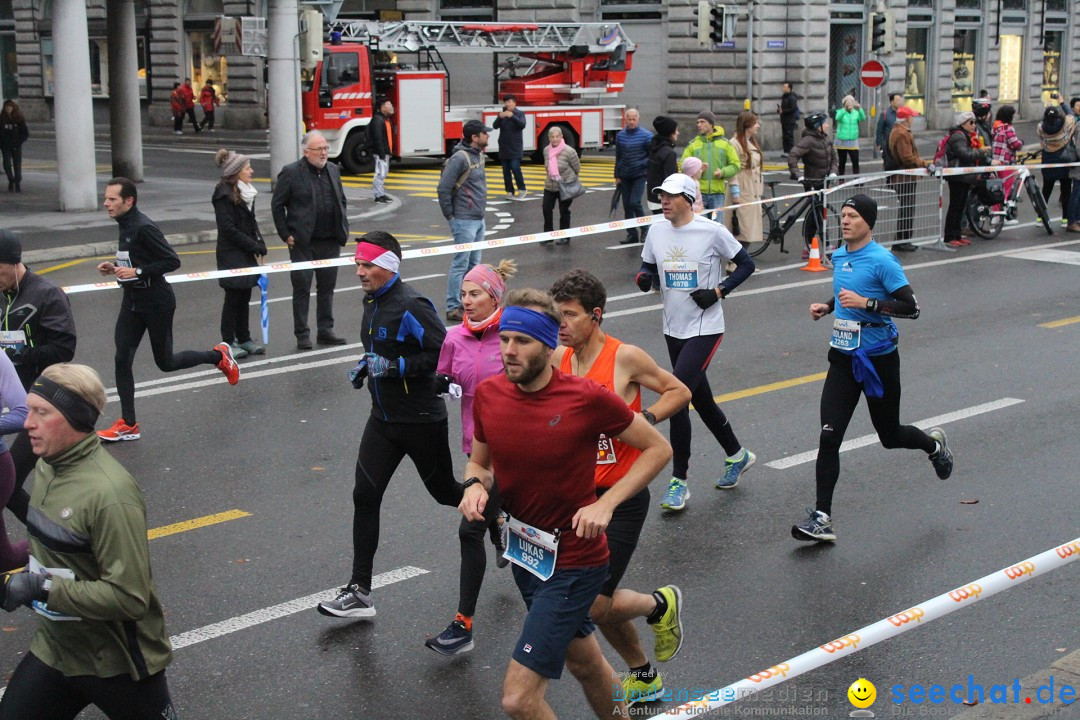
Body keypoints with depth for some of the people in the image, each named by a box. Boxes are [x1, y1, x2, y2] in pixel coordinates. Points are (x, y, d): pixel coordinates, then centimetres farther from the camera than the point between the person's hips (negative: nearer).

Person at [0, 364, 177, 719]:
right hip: (53, 648, 7)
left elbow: (130, 597, -30)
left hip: (117, 664, -7)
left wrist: (43, 589, -28)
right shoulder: (48, 466, -1)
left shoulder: (109, 493, -28)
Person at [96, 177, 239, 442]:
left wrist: (137, 271, -25)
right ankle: (128, 425, 6)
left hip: (157, 302, -8)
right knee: (122, 359, 0)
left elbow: (172, 261, -23)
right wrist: (115, 268, 5)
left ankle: (219, 356, 29)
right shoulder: (125, 226, 7)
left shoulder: (144, 228, -21)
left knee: (165, 362, 6)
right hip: (132, 301, 8)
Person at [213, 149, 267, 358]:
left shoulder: (246, 192, 12)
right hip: (231, 255, -8)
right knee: (233, 298, -3)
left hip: (247, 254, 8)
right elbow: (228, 228, -18)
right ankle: (228, 343, 5)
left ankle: (244, 339, 20)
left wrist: (261, 246, 6)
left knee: (244, 297, 12)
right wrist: (254, 246, -16)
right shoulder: (224, 194, -14)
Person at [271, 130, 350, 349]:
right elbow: (277, 205, -3)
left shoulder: (333, 170, 10)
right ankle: (302, 335, 6)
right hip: (303, 243, -5)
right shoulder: (291, 173, -6)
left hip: (330, 242, 5)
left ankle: (325, 331, 19)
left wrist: (342, 229, 11)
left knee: (327, 287, 10)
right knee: (302, 288, 0)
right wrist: (286, 235, -6)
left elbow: (342, 201, 21)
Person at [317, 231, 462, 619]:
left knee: (445, 492, 10)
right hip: (383, 419, 8)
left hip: (421, 422, -8)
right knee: (364, 497, 0)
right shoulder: (372, 301, 8)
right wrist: (366, 365, 5)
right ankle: (359, 593, 4)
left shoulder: (411, 306, -20)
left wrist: (394, 367, -25)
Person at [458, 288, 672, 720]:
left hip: (574, 563, -6)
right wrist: (475, 485, -13)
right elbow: (479, 462, 11)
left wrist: (605, 505, -19)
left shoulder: (587, 398, -21)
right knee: (583, 661, 28)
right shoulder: (488, 394, -6)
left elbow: (658, 448, -9)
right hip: (524, 553, 6)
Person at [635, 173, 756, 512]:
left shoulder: (713, 231, -11)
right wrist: (644, 278, -10)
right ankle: (736, 455, 39)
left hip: (705, 328, -6)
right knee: (700, 399, 17)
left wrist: (718, 291, -13)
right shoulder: (657, 231, 3)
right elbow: (648, 269, 14)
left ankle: (679, 481, -6)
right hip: (674, 328, 6)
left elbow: (746, 264, -2)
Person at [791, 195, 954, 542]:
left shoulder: (882, 260, -15)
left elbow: (911, 307, -19)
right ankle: (821, 518, -6)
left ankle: (934, 444, 47)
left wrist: (866, 303, -27)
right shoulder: (839, 256, 7)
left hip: (879, 360, -5)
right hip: (843, 358, 5)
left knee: (889, 435, 12)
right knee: (829, 437, -7)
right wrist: (827, 306, 7)